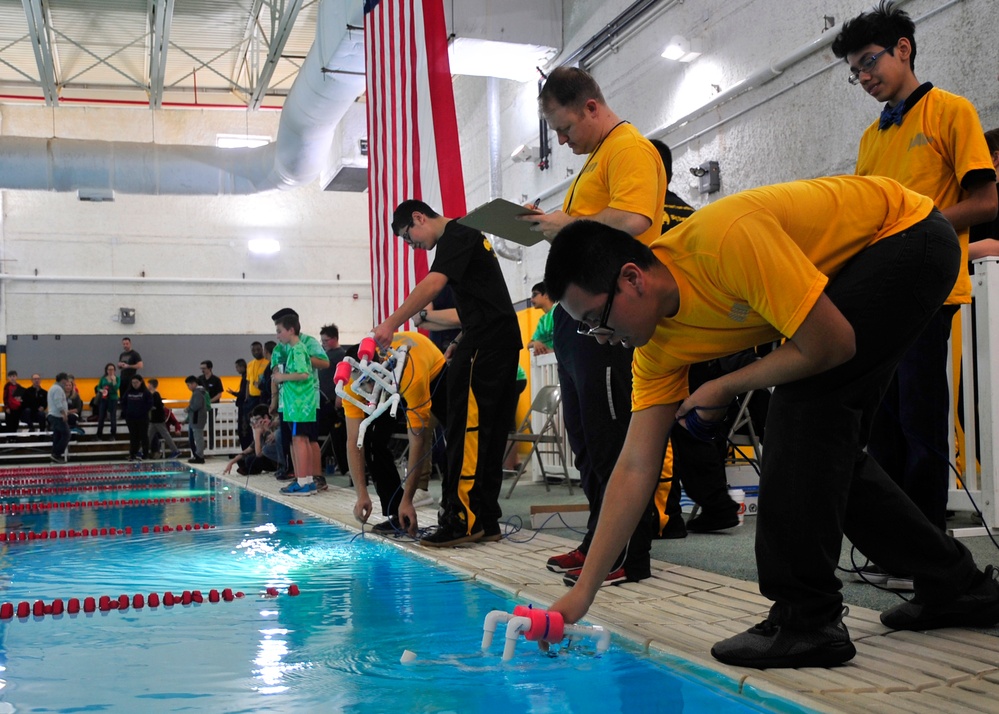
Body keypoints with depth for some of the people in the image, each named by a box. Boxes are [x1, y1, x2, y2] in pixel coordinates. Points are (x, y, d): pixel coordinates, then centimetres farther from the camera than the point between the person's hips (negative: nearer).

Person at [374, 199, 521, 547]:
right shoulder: (469, 237, 26)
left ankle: (460, 520, -10)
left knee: (465, 430, -10)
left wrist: (391, 323, -24)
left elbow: (433, 284, -21)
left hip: (483, 346, -10)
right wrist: (460, 341, 18)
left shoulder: (454, 235, -5)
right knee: (489, 435, 8)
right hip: (505, 340, 10)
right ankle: (486, 521, 10)